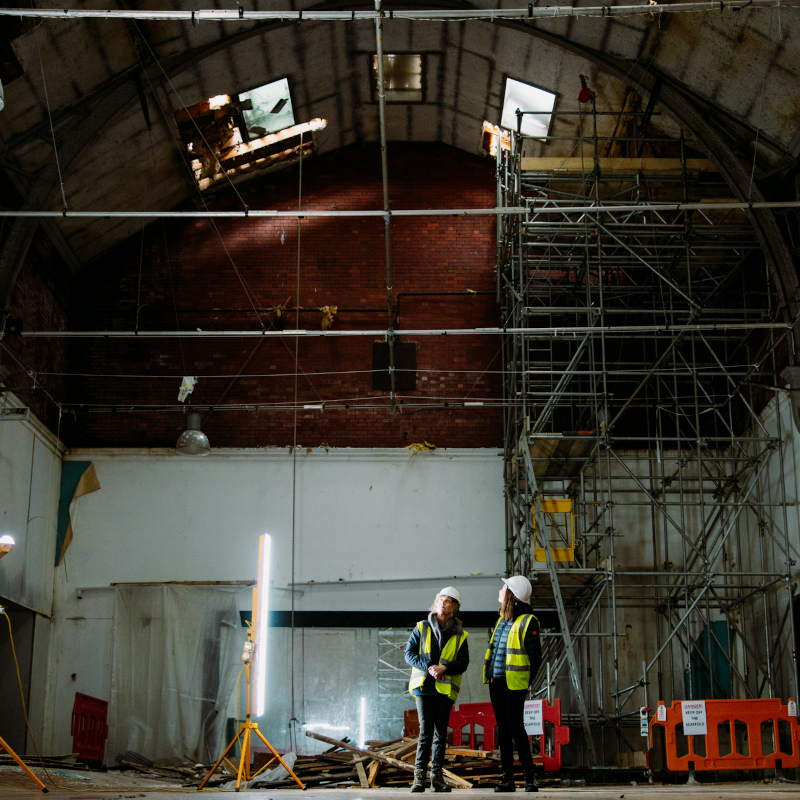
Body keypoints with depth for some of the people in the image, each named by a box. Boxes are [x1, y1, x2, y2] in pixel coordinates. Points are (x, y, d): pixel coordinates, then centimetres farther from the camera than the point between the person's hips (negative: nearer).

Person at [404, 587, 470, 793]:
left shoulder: (459, 635, 9)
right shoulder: (421, 628, 8)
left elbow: (463, 662, 1)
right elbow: (409, 654, 1)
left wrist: (444, 668, -18)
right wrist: (429, 667, -14)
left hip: (445, 689, 1)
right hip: (423, 686, -1)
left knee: (441, 733, 4)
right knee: (426, 731, -9)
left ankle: (437, 776, 12)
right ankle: (419, 775, -5)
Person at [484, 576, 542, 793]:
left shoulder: (527, 621, -11)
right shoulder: (503, 618, 12)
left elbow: (535, 657, -8)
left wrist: (526, 682, -5)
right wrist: (490, 673, 15)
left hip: (513, 683, -8)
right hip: (495, 681, 8)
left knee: (516, 728, -6)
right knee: (503, 728, 8)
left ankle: (530, 776, 3)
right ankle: (507, 777, 13)